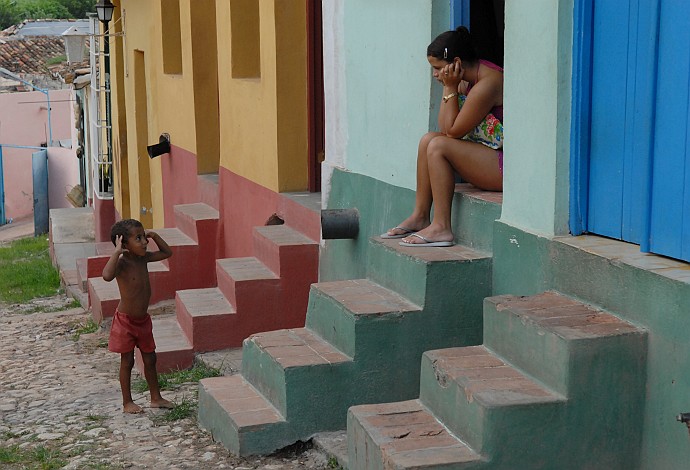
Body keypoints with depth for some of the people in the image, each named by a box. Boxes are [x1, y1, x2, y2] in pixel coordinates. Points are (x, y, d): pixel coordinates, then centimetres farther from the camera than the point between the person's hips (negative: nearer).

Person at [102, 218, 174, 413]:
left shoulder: (143, 258, -1)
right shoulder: (122, 262, -22)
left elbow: (167, 253, 13)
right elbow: (107, 275, -44)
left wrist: (154, 236, 0)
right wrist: (116, 252, -39)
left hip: (143, 319, 7)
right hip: (126, 320, -7)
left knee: (150, 359, 15)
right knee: (127, 362, 7)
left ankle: (156, 398, 27)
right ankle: (127, 402, 20)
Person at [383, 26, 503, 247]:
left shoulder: (487, 84, -22)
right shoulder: (469, 78, 8)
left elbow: (453, 131, -16)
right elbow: (445, 127, 11)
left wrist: (451, 88, -13)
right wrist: (451, 88, 2)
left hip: (507, 165, -10)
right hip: (490, 153, 10)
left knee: (438, 146, -18)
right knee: (428, 140, 4)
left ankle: (441, 228, -14)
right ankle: (420, 216, 7)